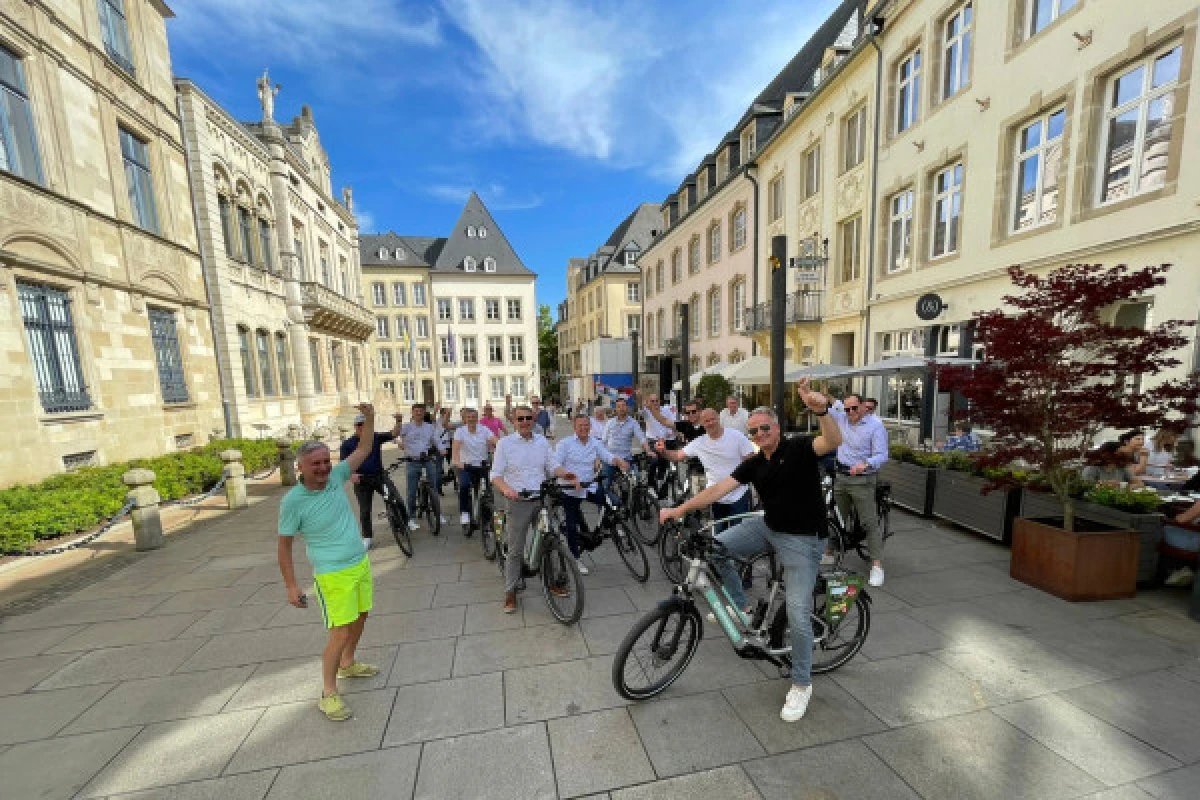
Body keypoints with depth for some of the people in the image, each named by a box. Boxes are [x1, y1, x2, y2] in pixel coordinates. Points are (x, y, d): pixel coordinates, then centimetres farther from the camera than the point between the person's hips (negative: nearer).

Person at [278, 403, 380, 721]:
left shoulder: (335, 477, -6)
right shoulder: (293, 501, -17)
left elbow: (364, 449, -1)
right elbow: (284, 545, -8)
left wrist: (369, 418, -15)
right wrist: (291, 586, -9)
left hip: (361, 563, 6)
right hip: (332, 574, -6)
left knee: (360, 616, 20)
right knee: (341, 631, -2)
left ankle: (347, 664, 44)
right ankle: (328, 693, 19)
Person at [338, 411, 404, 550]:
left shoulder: (376, 438, 2)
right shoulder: (347, 444, -2)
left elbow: (394, 434, -1)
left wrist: (398, 421, -19)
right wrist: (351, 475, -27)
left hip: (380, 476, 1)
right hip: (362, 480, -1)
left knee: (397, 500, -8)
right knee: (364, 511, 8)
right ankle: (367, 537, 23)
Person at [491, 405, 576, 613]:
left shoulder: (542, 442, 7)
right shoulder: (505, 443, -4)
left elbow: (553, 467, 8)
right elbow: (495, 474, -6)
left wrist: (566, 475, -13)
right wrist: (506, 489, -26)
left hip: (542, 500, 4)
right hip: (518, 502, -3)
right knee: (515, 550, 4)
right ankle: (510, 592, 21)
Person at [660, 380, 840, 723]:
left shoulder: (798, 447, -12)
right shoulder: (753, 464, 1)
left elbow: (833, 441, -32)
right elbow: (720, 487, -5)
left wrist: (821, 410, -53)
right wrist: (679, 509, -12)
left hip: (802, 539, -5)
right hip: (768, 527, 5)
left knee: (798, 614, -8)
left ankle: (801, 684, 20)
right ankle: (740, 607, 15)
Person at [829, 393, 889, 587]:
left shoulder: (876, 426, -10)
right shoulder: (841, 418, 6)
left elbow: (881, 455, -16)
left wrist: (865, 464, -33)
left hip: (862, 480, -5)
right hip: (841, 477, 6)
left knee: (870, 523, -2)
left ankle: (877, 565, 4)